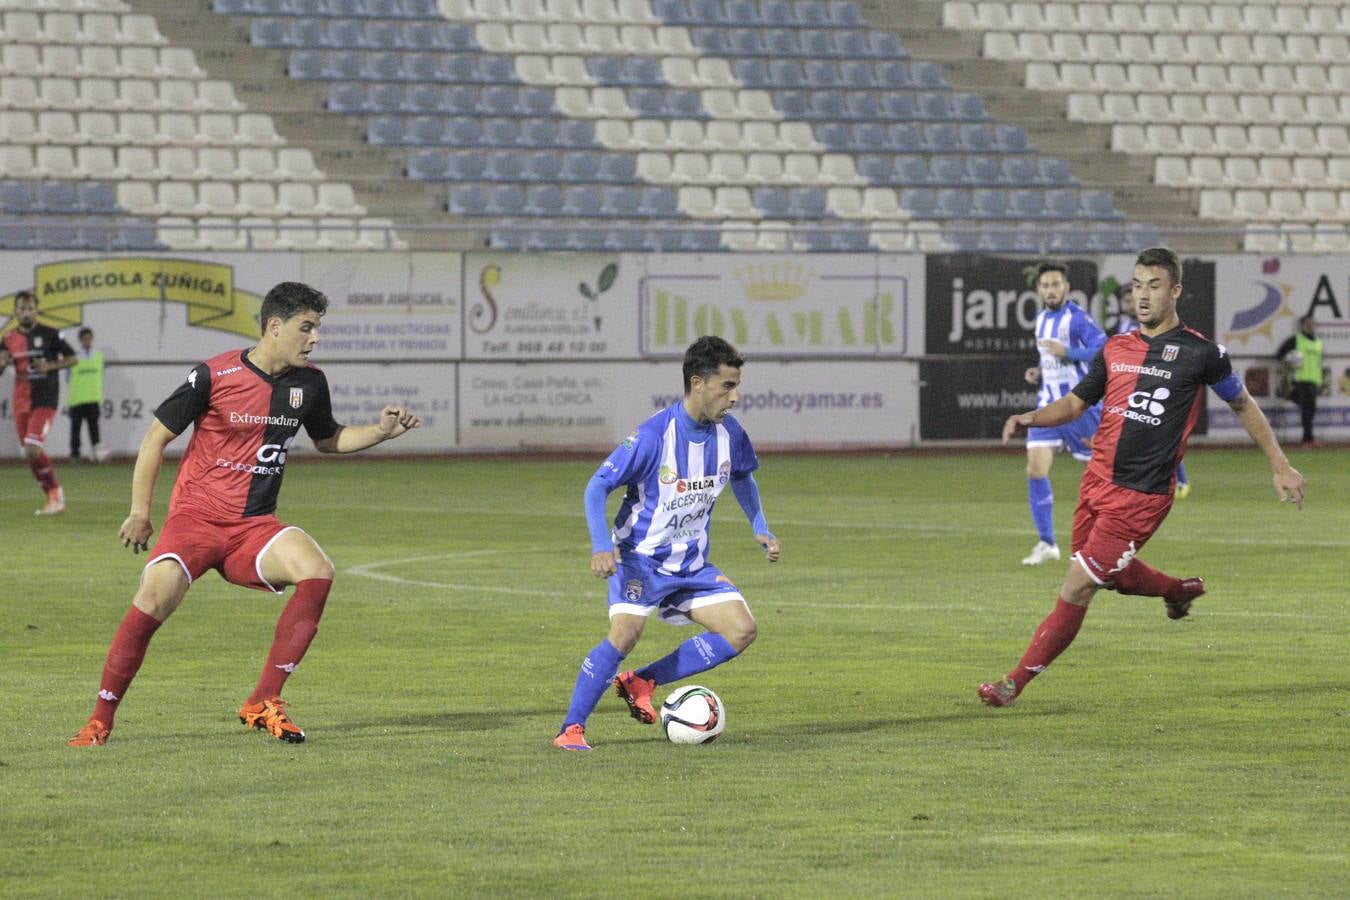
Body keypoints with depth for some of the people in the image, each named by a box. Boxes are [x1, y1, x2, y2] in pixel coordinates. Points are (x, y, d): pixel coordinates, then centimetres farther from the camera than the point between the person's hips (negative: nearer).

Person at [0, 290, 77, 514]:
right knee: (31, 454, 7)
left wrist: (50, 366, -14)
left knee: (32, 449, -19)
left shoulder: (49, 334, -3)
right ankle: (55, 499, 19)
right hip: (21, 402, 5)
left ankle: (55, 493, -4)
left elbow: (72, 359, 3)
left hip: (45, 401, -5)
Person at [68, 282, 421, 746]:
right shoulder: (214, 376, -9)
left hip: (255, 526, 4)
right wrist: (140, 511, -3)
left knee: (317, 571, -24)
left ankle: (263, 703, -17)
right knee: (155, 595, -28)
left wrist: (381, 431, 8)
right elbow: (158, 436, 0)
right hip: (196, 516, -4)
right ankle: (100, 719, -11)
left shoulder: (309, 383, 6)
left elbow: (328, 440, 26)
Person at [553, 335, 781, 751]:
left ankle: (642, 682, 3)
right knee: (626, 632, -27)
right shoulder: (654, 435, -21)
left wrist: (760, 528, 10)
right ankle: (571, 729, -17)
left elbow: (742, 477, 20)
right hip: (641, 558, -6)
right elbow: (598, 486, -17)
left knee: (741, 629, -7)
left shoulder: (729, 433, -3)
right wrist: (601, 545, -29)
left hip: (692, 562, 6)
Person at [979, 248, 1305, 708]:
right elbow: (1076, 402, 17)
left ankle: (1018, 680, -1)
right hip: (1097, 480, 6)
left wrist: (1280, 466, 9)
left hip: (1142, 495, -6)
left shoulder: (1199, 352, -5)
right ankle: (1179, 589, 49)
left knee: (1078, 587, -8)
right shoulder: (1115, 349, 8)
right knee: (1113, 574, 19)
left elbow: (1243, 404, 9)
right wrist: (1031, 418, -3)